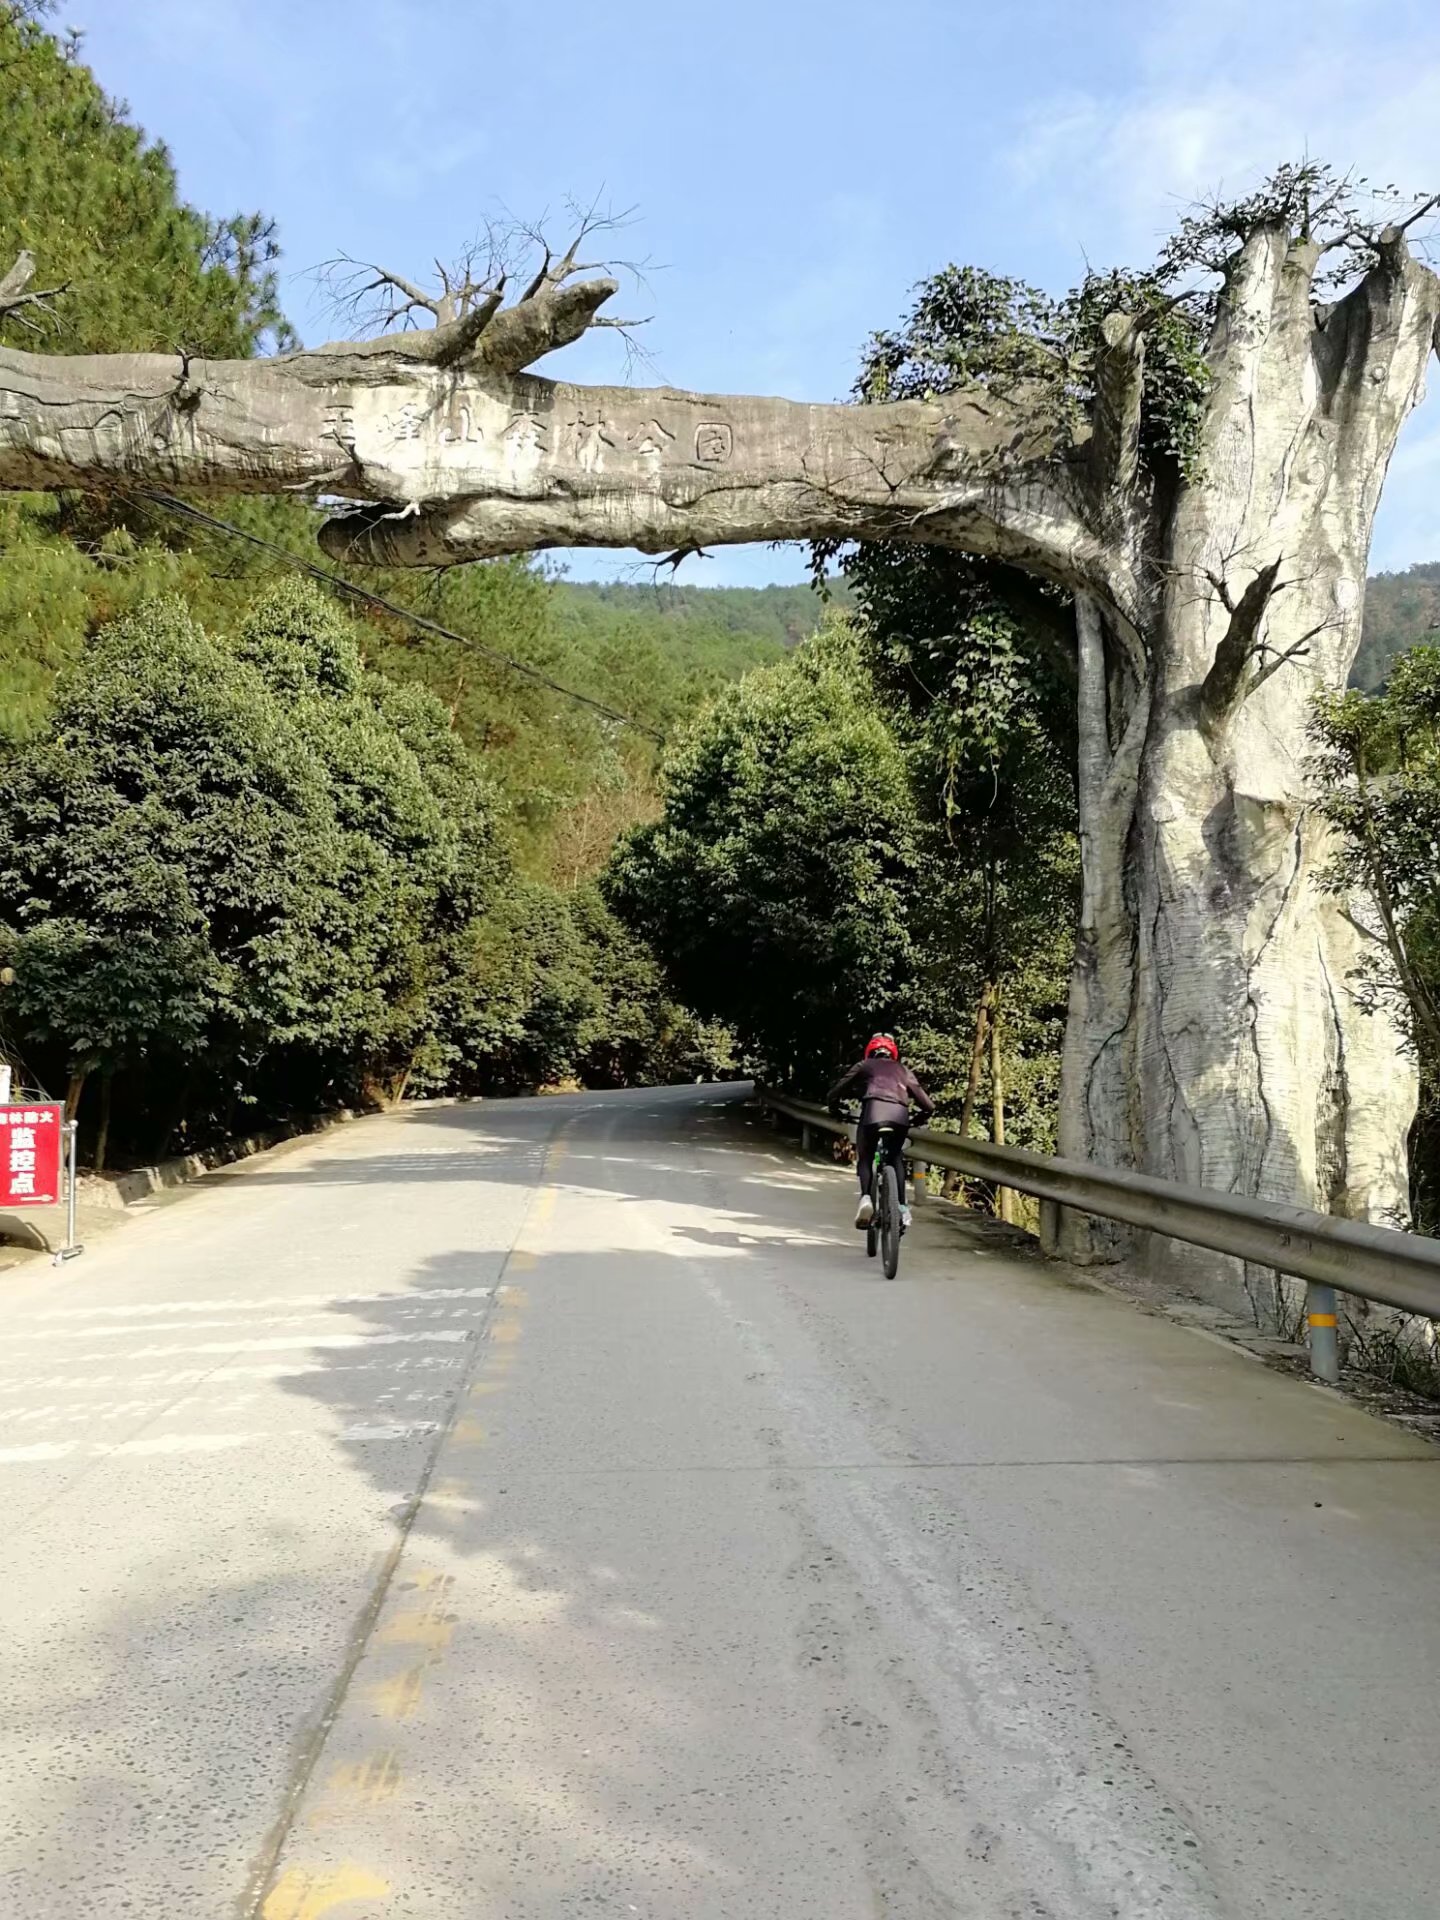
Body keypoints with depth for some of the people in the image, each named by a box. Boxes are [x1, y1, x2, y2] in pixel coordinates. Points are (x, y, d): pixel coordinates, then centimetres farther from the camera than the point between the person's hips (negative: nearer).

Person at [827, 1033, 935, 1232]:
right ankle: (901, 1205, 12)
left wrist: (834, 1108, 39)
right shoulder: (903, 1070, 33)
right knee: (897, 1158, 24)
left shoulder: (864, 1065, 28)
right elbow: (928, 1105, 28)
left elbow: (836, 1090, 20)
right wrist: (923, 1116, 48)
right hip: (900, 1114, 2)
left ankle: (866, 1197, -12)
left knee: (865, 1158, 14)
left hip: (873, 1111, -2)